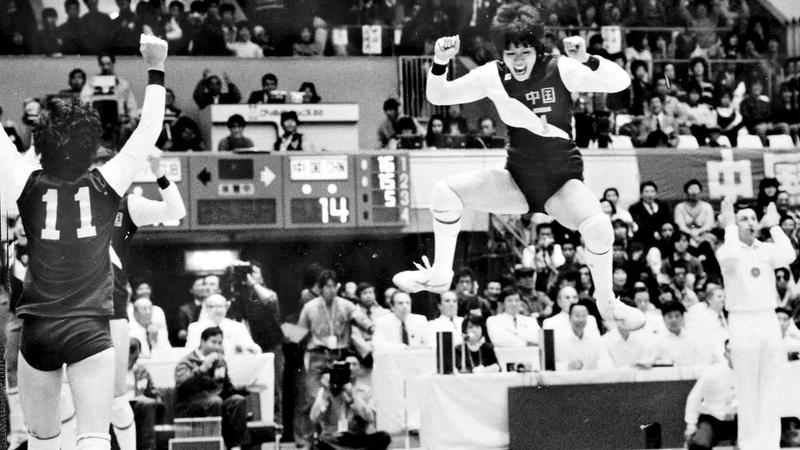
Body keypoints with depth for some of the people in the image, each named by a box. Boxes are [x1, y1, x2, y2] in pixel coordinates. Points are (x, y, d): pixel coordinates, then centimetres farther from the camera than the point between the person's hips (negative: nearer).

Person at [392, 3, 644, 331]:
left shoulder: (560, 69, -14)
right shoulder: (494, 75, -6)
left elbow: (621, 82, -20)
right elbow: (437, 96, -5)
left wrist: (587, 60, -38)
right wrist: (439, 63, -24)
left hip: (563, 181, -3)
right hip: (517, 180, 3)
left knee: (598, 227, -33)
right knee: (446, 191, -15)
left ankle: (607, 302, -5)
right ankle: (439, 275, 4)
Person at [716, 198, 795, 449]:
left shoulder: (766, 250, 9)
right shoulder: (727, 249, -1)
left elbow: (788, 256, -12)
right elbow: (730, 258, -26)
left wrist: (774, 226, -2)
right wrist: (729, 226, -13)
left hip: (769, 320, 4)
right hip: (742, 322, -4)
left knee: (770, 386, 5)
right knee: (747, 388, -1)